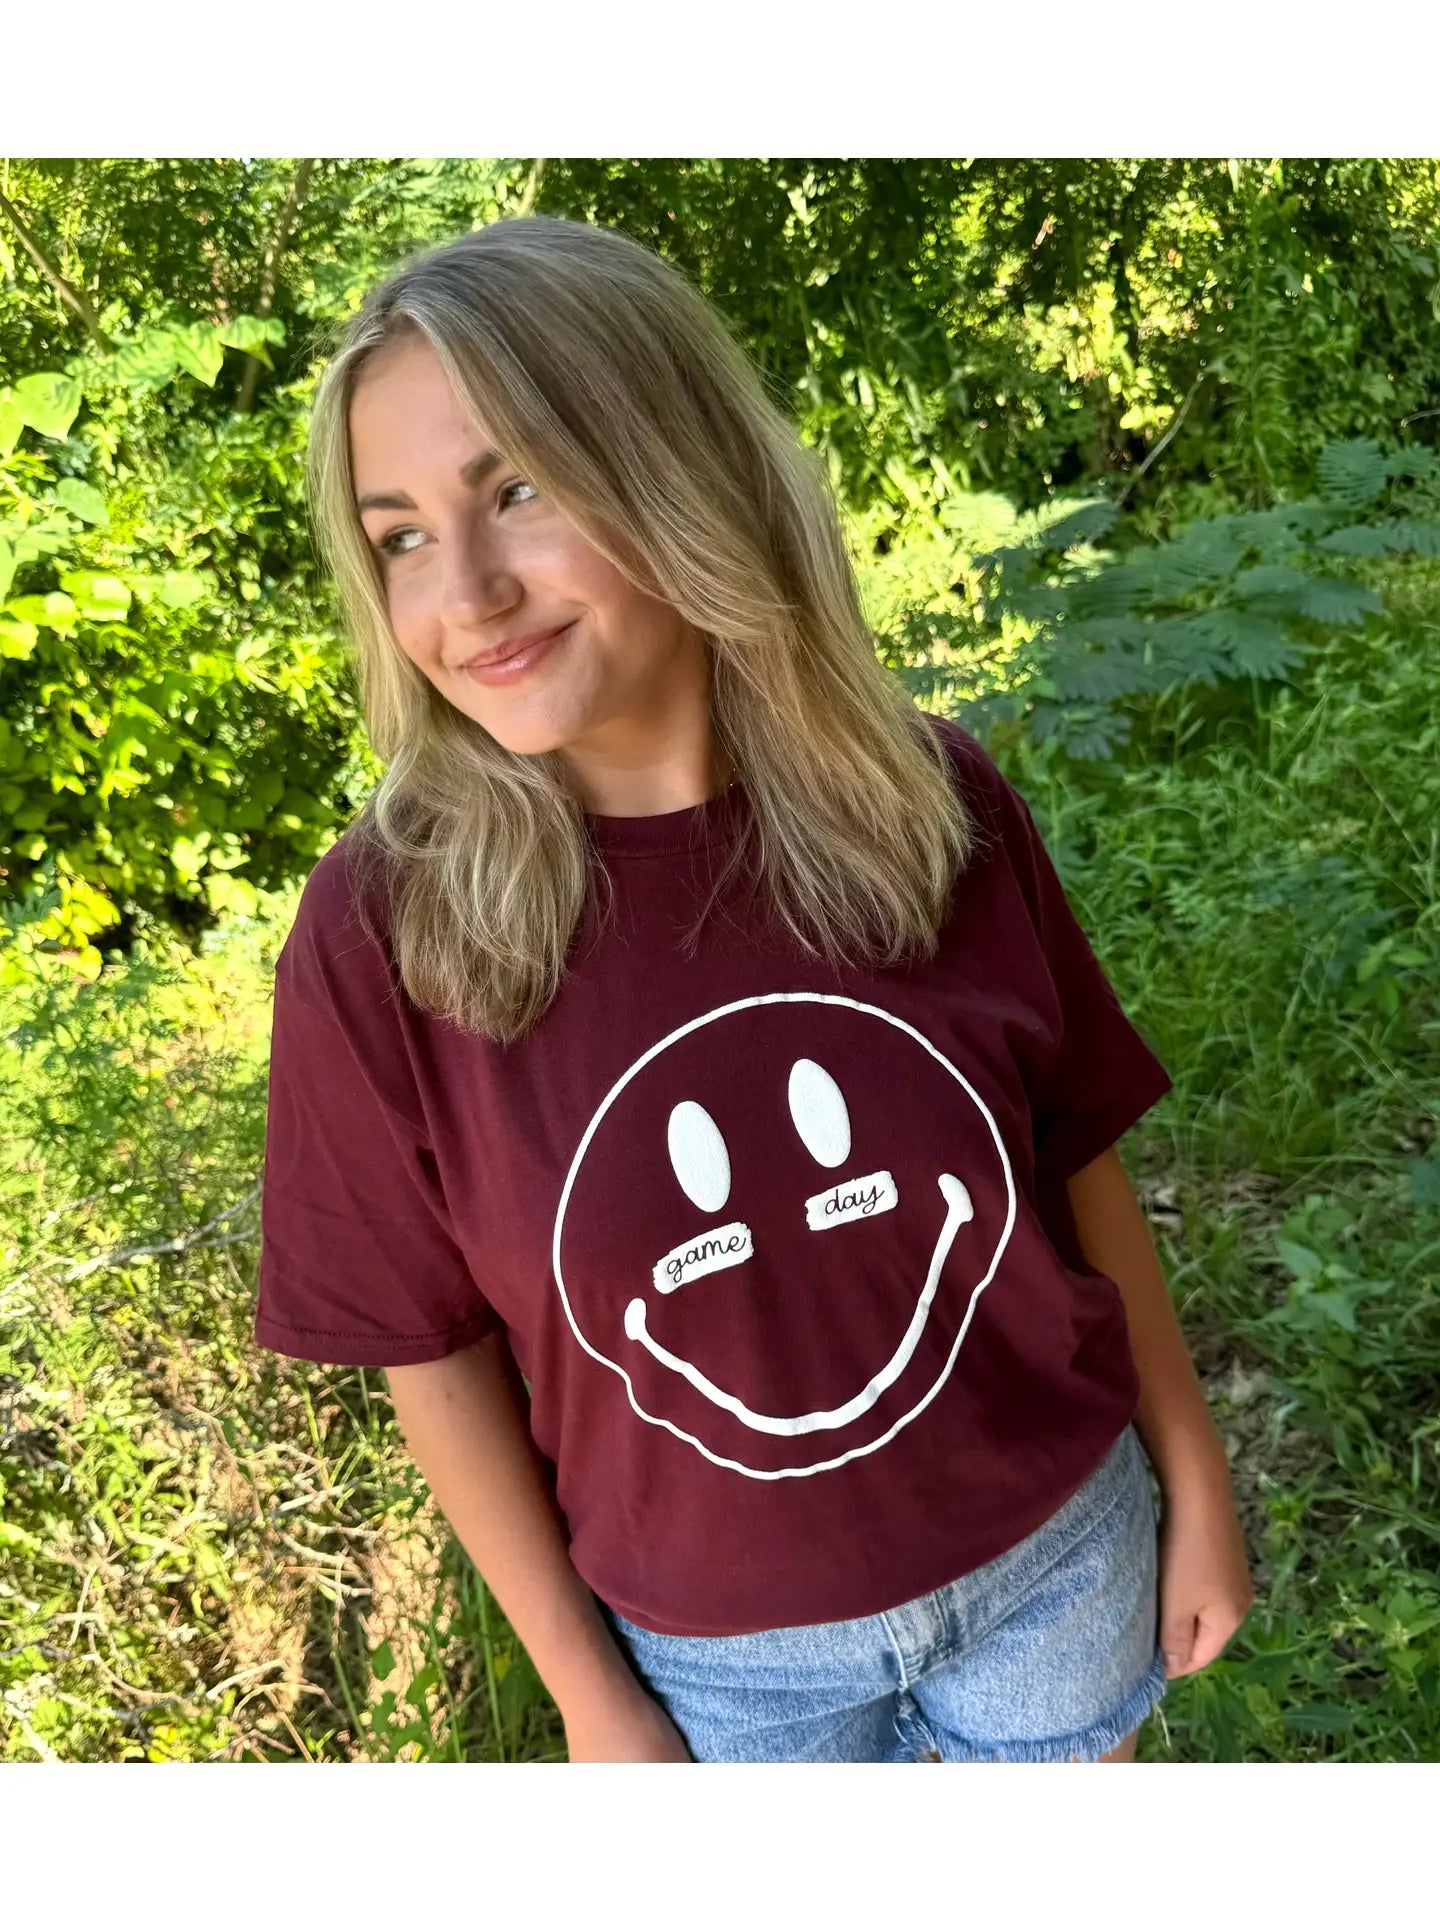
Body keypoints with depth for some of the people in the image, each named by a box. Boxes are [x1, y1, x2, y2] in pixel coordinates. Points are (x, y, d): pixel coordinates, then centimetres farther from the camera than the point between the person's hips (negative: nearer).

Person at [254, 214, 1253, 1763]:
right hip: (730, 1650, -1)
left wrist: (1193, 1479, 4)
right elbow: (434, 1343, -10)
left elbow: (1077, 1168, -5)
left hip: (1059, 1549, 1)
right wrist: (588, 1692, -2)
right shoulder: (381, 936, -22)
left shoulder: (932, 802, -18)